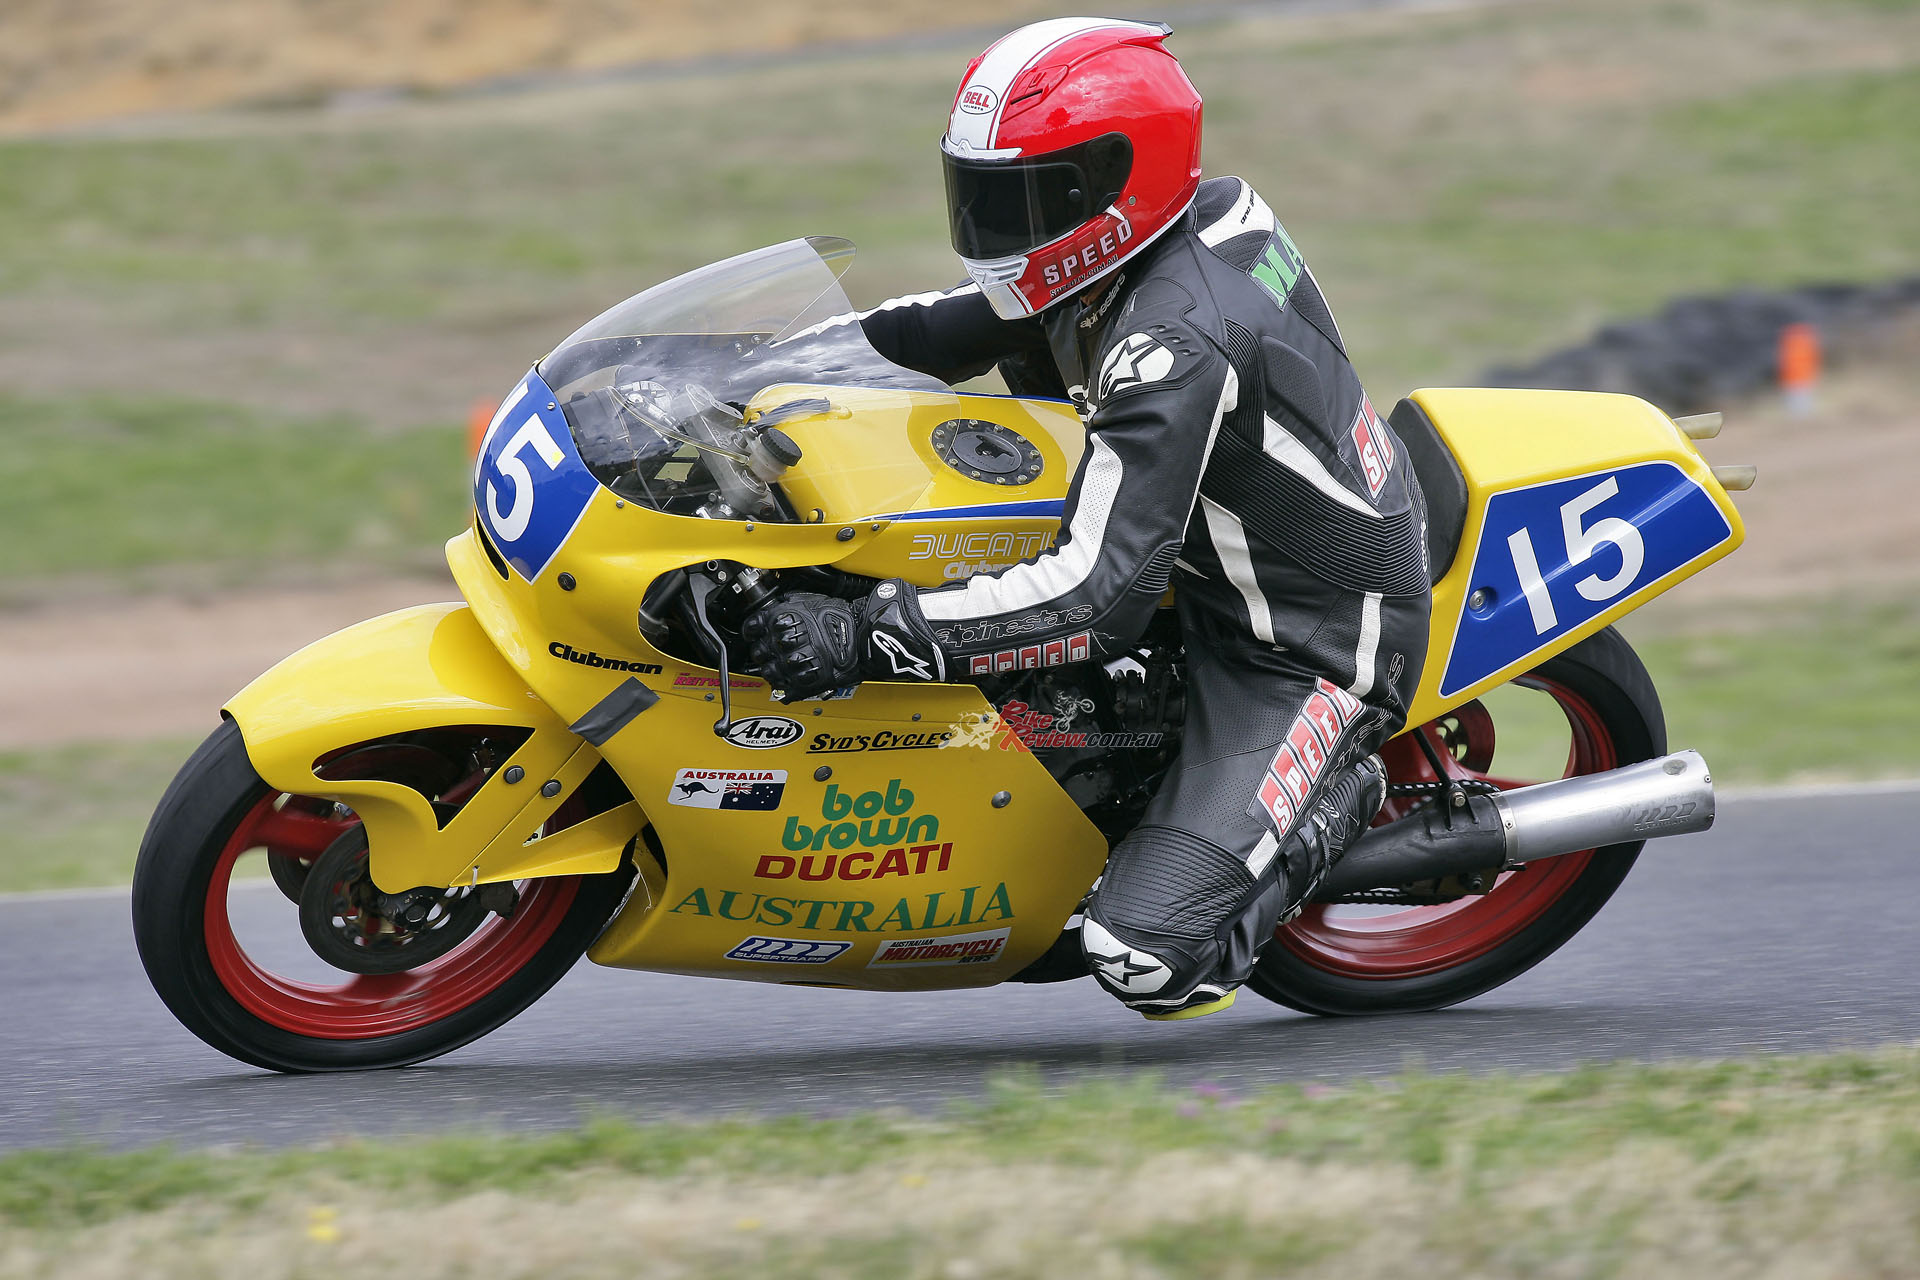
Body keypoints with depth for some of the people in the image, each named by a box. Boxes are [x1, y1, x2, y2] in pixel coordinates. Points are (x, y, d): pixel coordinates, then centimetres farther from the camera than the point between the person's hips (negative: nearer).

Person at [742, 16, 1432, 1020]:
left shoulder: (1175, 346, -33)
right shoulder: (1211, 212, -5)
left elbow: (1095, 597, -36)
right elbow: (994, 321, 13)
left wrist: (866, 637, -39)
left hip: (1315, 650, -10)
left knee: (1147, 961, -22)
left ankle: (1340, 798, 3)